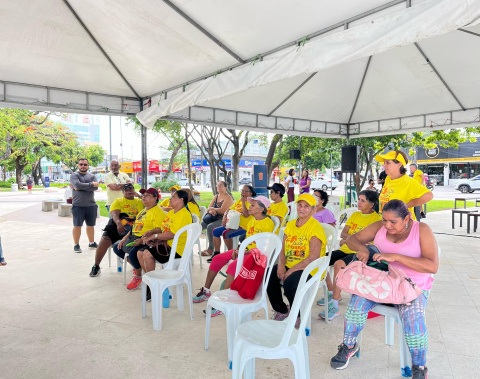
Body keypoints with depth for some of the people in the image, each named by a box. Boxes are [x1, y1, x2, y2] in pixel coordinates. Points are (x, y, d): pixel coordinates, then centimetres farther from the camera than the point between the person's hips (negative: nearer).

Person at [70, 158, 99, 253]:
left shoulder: (92, 176, 12)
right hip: (78, 205, -3)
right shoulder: (74, 175, 2)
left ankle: (91, 243, 25)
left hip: (91, 205, 4)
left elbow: (96, 187, -6)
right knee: (77, 225, 0)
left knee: (91, 225, 11)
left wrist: (81, 187, -12)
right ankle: (76, 245, 10)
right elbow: (78, 185, -17)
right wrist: (91, 184, -9)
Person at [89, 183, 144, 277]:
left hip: (134, 230, 0)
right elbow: (114, 214, -4)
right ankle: (96, 266, 1)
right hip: (117, 227, 0)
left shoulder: (140, 202, 21)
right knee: (104, 241, -21)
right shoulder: (118, 201, 15)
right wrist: (118, 223, -25)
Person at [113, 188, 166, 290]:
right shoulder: (143, 211, 20)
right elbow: (135, 227, 23)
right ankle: (136, 267, 20)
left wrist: (142, 240, -29)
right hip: (133, 237, 10)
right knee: (117, 247, 9)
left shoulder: (158, 212, -12)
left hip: (146, 241, -10)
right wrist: (124, 238, 12)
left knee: (133, 253, -31)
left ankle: (138, 276, -2)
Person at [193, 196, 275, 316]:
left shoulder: (268, 223, -13)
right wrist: (238, 250, -2)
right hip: (245, 250, 9)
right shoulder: (251, 220, 14)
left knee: (233, 265, -32)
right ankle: (206, 291, 9)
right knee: (217, 259, 0)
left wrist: (245, 252, -21)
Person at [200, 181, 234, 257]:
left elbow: (222, 211, -19)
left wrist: (211, 209, -5)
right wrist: (211, 211, -15)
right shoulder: (216, 197, 17)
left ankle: (210, 249, -21)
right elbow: (208, 209, 10)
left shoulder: (228, 198, -7)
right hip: (214, 218, 8)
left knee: (210, 227, -31)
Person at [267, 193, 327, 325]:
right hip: (289, 265, 7)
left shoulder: (315, 227, -13)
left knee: (290, 283, -31)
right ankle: (281, 310, 10)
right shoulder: (290, 224, 11)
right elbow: (283, 250, 11)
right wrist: (281, 265, -9)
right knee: (269, 275, -13)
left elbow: (313, 257, -21)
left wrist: (291, 271, -21)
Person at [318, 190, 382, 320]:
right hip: (345, 250, 8)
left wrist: (348, 240, -10)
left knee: (338, 264, -35)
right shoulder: (354, 215, 18)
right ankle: (332, 293, 7)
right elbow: (343, 234, 11)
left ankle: (334, 307, -31)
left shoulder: (376, 218, -3)